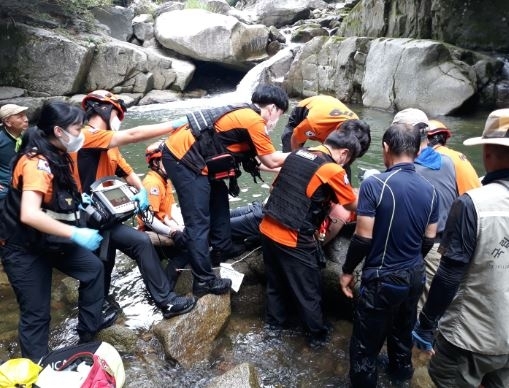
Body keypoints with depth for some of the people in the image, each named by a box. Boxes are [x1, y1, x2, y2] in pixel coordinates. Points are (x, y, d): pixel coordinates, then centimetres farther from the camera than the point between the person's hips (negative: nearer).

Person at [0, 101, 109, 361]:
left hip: (49, 240, 9)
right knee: (36, 313, 0)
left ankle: (88, 334, 29)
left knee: (93, 268, 16)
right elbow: (29, 215, -38)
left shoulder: (56, 156, 2)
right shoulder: (36, 163, -27)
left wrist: (77, 201, 3)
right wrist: (76, 234, -37)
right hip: (25, 249, -9)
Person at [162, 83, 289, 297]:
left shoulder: (244, 114, 15)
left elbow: (257, 159, 16)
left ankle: (223, 253, 37)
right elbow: (271, 160, -6)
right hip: (181, 157, -10)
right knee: (198, 223, -5)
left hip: (185, 153, 10)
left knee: (218, 199, 22)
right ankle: (204, 281, 5)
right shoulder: (254, 121, -13)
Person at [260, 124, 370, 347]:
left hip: (268, 230, 7)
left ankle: (275, 321, 45)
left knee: (275, 282, 26)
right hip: (293, 240, -7)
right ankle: (317, 335, 32)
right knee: (308, 291, 14)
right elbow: (354, 205, 0)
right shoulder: (333, 170, -13)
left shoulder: (296, 154, 7)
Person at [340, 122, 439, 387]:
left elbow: (363, 238, -20)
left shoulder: (374, 184, -21)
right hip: (415, 275, 7)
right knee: (403, 329, 29)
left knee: (366, 344, 10)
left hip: (383, 278, -7)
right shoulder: (429, 190, -2)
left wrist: (347, 271, -5)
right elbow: (429, 239, 7)